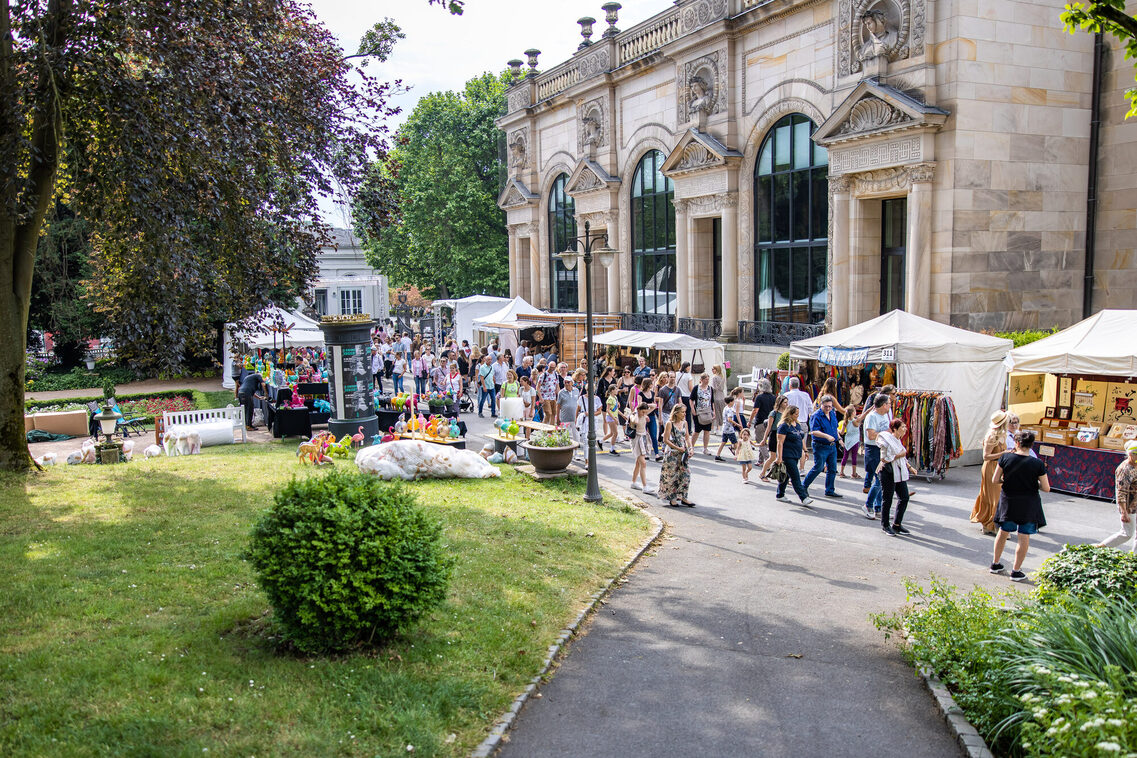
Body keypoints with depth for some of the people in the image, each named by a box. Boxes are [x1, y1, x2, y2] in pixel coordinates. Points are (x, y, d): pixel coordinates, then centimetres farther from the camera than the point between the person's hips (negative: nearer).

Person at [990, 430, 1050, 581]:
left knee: (1003, 532, 19)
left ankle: (995, 564, 29)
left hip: (1008, 501, 2)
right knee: (1024, 537, 7)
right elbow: (1046, 488, -10)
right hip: (1028, 504, -2)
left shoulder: (1005, 458, -11)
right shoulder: (1038, 464, -14)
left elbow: (995, 480, -6)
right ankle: (1016, 571, 9)